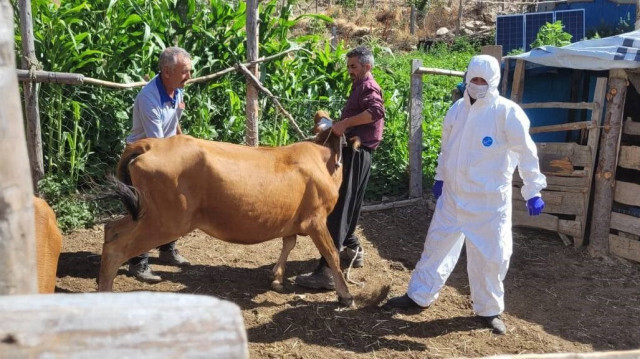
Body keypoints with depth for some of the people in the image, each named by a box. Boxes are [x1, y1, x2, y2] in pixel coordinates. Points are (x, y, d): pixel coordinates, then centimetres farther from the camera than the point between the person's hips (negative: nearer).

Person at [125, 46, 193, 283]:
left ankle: (168, 251, 30)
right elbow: (156, 143, -28)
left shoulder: (177, 90, -5)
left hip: (169, 153, 8)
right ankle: (138, 264, 1)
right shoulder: (149, 98, -29)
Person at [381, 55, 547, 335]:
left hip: (489, 201, -5)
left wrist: (532, 192, -11)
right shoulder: (457, 109, 4)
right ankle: (419, 296, 29)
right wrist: (440, 177, 20)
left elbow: (526, 154, -10)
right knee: (437, 244, 14)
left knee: (490, 255, 4)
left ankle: (489, 310, 25)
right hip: (453, 195, 5)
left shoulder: (508, 113, -13)